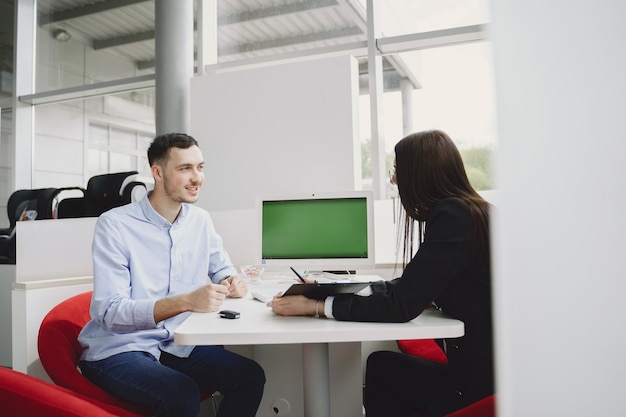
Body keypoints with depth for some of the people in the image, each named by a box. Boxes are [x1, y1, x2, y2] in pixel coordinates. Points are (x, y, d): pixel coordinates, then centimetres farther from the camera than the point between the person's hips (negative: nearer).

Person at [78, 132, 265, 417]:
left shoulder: (201, 220, 1)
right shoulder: (114, 225, -16)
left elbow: (221, 268, 16)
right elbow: (109, 312, -22)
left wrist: (231, 282, -10)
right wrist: (186, 301, -36)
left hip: (175, 343, 5)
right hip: (118, 350, -5)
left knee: (250, 376, -13)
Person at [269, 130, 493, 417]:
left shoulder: (453, 216, -20)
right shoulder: (467, 211, 7)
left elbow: (401, 306, -22)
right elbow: (412, 288, 10)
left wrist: (316, 306, -17)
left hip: (482, 379, -7)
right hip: (479, 363, 7)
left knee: (381, 367, 8)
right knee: (381, 365, 12)